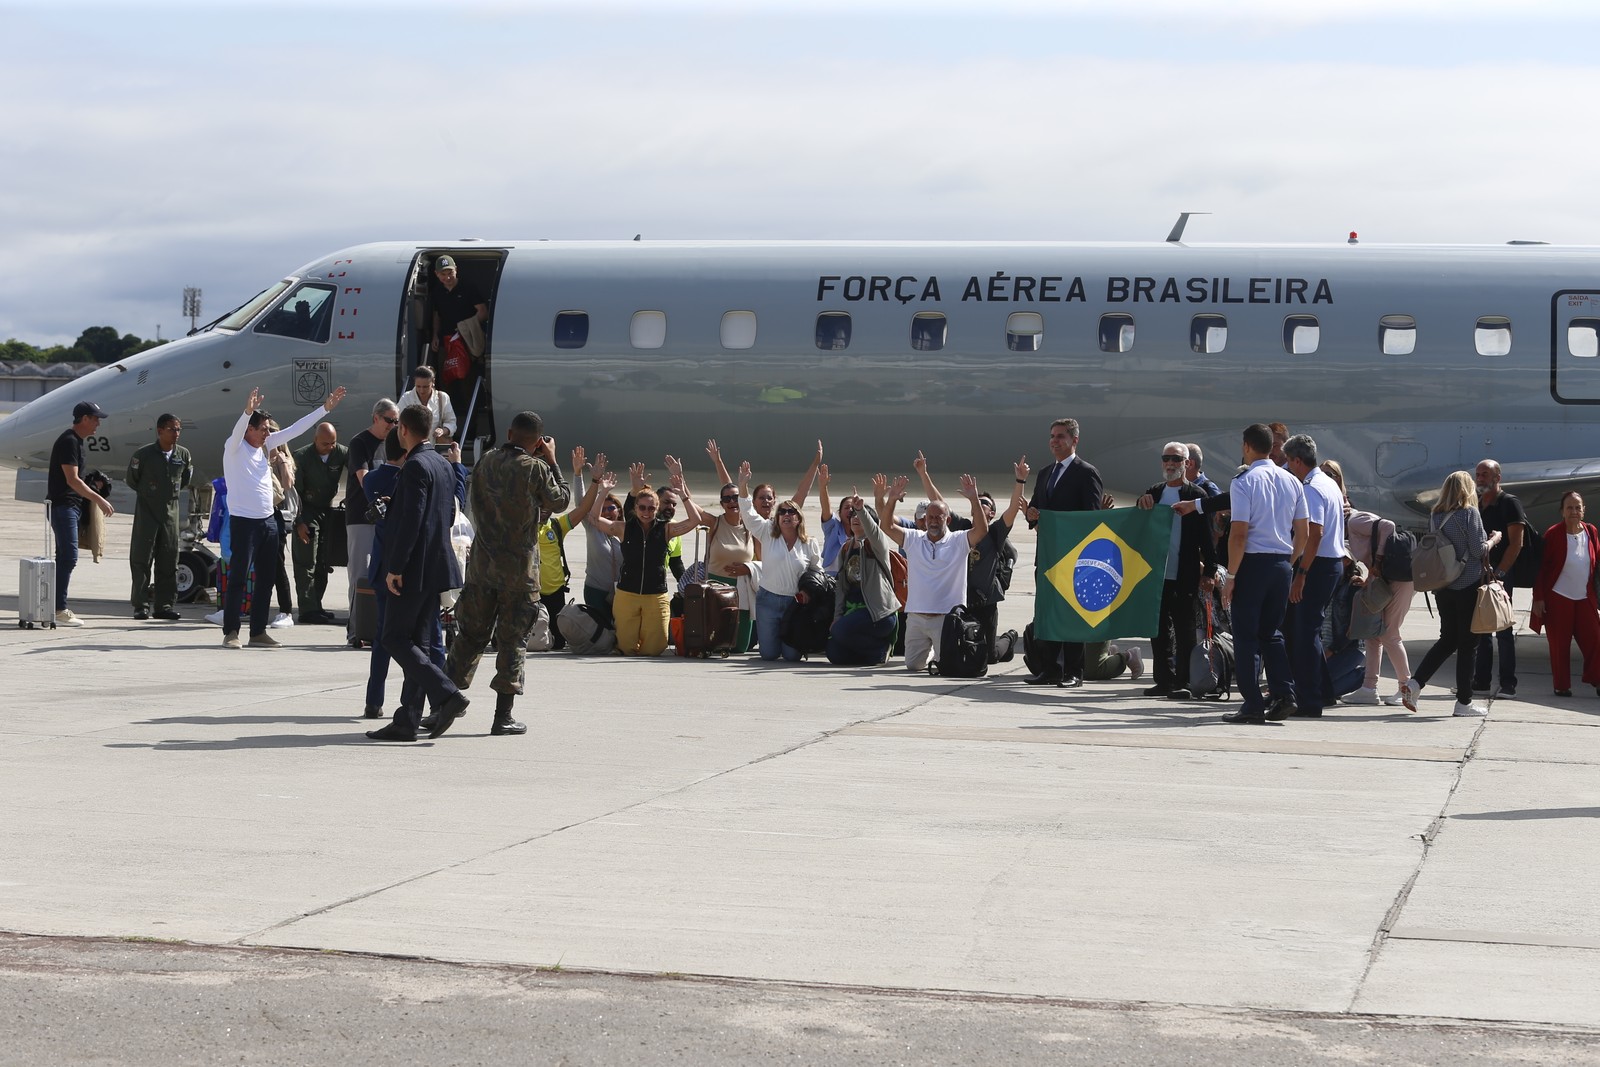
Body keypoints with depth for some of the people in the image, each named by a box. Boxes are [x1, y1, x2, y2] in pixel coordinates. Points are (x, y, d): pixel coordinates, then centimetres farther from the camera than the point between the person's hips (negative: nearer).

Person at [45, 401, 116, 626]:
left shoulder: (75, 441, 16)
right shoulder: (69, 441, -15)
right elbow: (72, 479, -20)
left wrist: (91, 498, 18)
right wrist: (99, 500, -18)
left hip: (70, 506, 10)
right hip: (63, 506, -10)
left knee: (64, 557, 11)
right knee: (68, 556, -12)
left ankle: (58, 608, 15)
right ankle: (59, 610, -13)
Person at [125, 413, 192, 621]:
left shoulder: (184, 455, 1)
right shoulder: (144, 454, -9)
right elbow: (132, 479, 6)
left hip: (171, 510, 3)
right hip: (146, 511, -3)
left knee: (169, 560, 5)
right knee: (141, 558, -2)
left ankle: (165, 605, 11)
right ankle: (141, 605, 2)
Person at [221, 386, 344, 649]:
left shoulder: (264, 446, 12)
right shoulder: (234, 448, -6)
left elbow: (296, 429, 13)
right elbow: (237, 430, -29)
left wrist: (325, 408, 11)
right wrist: (248, 411, -48)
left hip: (269, 521, 8)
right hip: (243, 521, -7)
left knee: (266, 580, 9)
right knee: (238, 579, -6)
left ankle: (258, 632, 15)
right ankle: (231, 632, -3)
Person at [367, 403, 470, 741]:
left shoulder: (415, 467, -15)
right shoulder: (444, 465, 13)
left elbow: (410, 521, -21)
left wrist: (395, 568, -18)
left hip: (414, 569, -9)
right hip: (437, 567, 9)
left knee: (395, 638, -4)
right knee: (416, 642, 9)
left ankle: (448, 695, -14)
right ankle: (406, 722, 9)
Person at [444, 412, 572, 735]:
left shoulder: (485, 463, 3)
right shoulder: (535, 468, -10)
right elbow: (561, 501, 3)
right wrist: (552, 462, 13)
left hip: (481, 562, 4)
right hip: (519, 567, -4)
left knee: (471, 633, 14)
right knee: (512, 639, 2)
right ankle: (503, 717, 3)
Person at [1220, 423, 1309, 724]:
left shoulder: (1244, 482, -10)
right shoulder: (1292, 482, 8)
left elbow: (1239, 534, -15)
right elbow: (1302, 532, 10)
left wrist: (1231, 576, -10)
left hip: (1252, 563, -6)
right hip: (1282, 564, 6)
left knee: (1246, 634, 1)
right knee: (1271, 632, 16)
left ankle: (1253, 704, -1)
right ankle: (1282, 694, 5)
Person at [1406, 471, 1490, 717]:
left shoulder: (1435, 516, 6)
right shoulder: (1470, 514, -10)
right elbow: (1478, 550, -12)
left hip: (1443, 586, 6)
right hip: (1468, 586, -6)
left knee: (1447, 639, 16)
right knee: (1467, 643, 2)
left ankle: (1416, 682, 2)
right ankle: (1464, 701, 4)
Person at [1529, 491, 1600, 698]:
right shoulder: (1553, 534, -9)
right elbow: (1541, 567, -7)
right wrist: (1538, 598, -9)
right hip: (1558, 599, -4)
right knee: (1559, 644, 2)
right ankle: (1561, 685, 12)